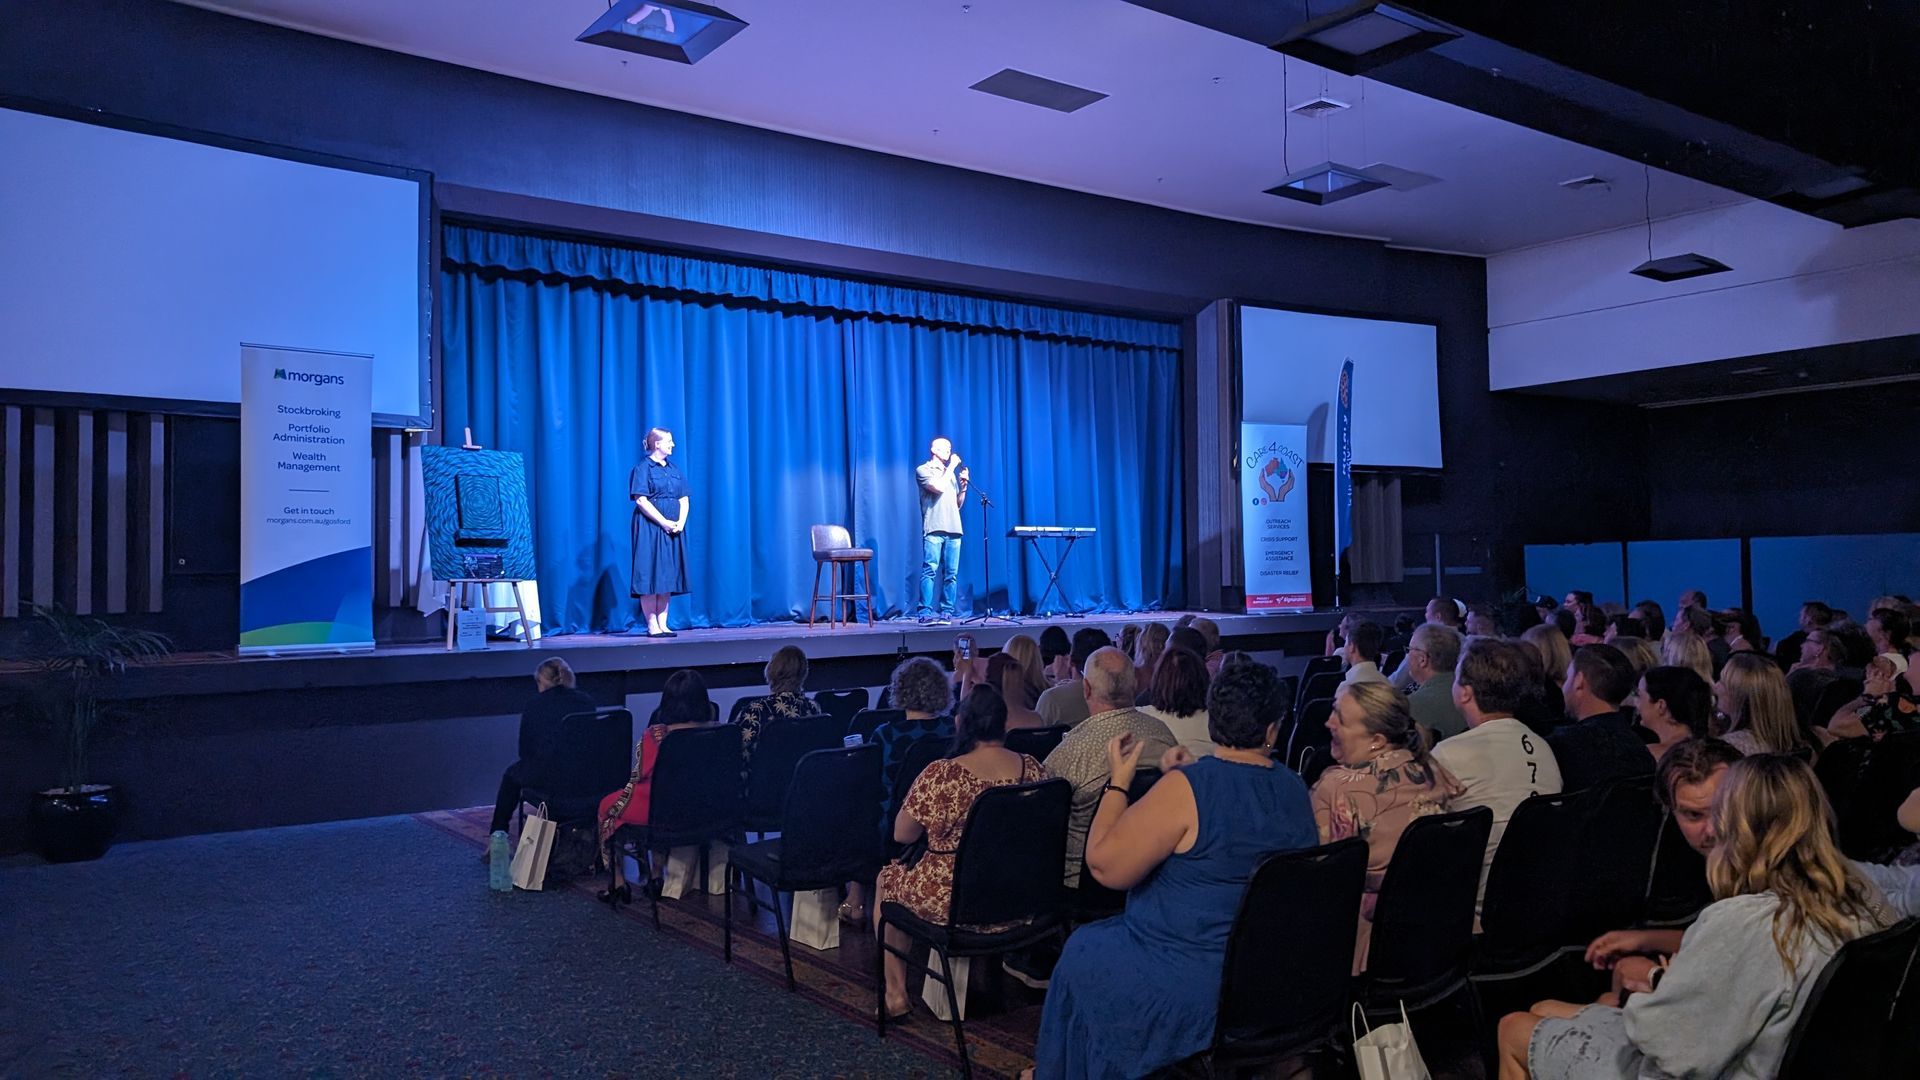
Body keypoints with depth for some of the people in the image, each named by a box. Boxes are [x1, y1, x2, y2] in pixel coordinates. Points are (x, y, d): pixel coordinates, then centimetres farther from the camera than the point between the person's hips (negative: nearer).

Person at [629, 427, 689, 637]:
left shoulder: (673, 469, 16)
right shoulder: (643, 468, -3)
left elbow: (684, 499, 12)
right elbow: (641, 501, -12)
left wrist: (681, 522, -5)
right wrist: (664, 522, -17)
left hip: (674, 529, 6)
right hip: (650, 528, -6)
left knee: (668, 576, 6)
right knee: (650, 575, -5)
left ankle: (663, 624, 10)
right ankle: (652, 625, -2)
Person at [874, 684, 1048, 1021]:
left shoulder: (940, 775, -22)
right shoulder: (1033, 768, -8)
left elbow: (902, 835, -9)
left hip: (952, 903, -5)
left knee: (888, 878, 25)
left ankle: (896, 994, 29)